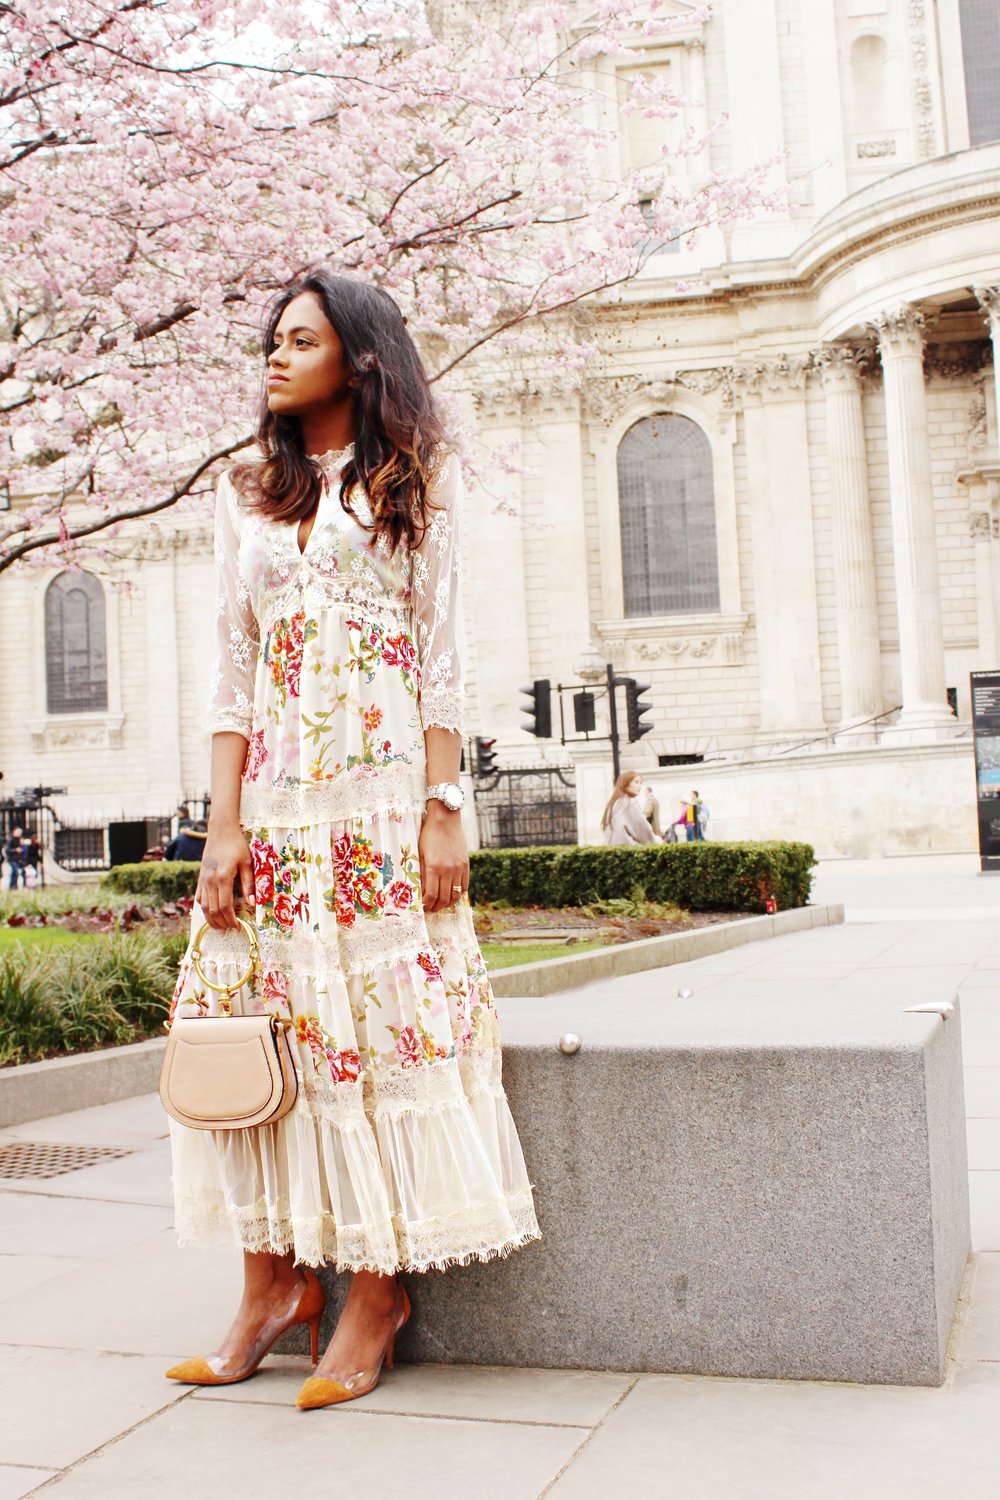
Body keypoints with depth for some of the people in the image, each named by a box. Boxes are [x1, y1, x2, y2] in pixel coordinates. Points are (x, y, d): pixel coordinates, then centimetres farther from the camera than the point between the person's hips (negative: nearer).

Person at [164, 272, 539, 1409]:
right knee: (264, 1021, 1)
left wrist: (444, 809, -8)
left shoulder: (417, 479, 8)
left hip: (382, 789, -3)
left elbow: (441, 655, 1)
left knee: (384, 1019, -5)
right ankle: (274, 1278, 12)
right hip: (276, 794, 4)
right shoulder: (247, 493, 16)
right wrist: (224, 824, 0)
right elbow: (231, 666, 9)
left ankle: (378, 1284, 6)